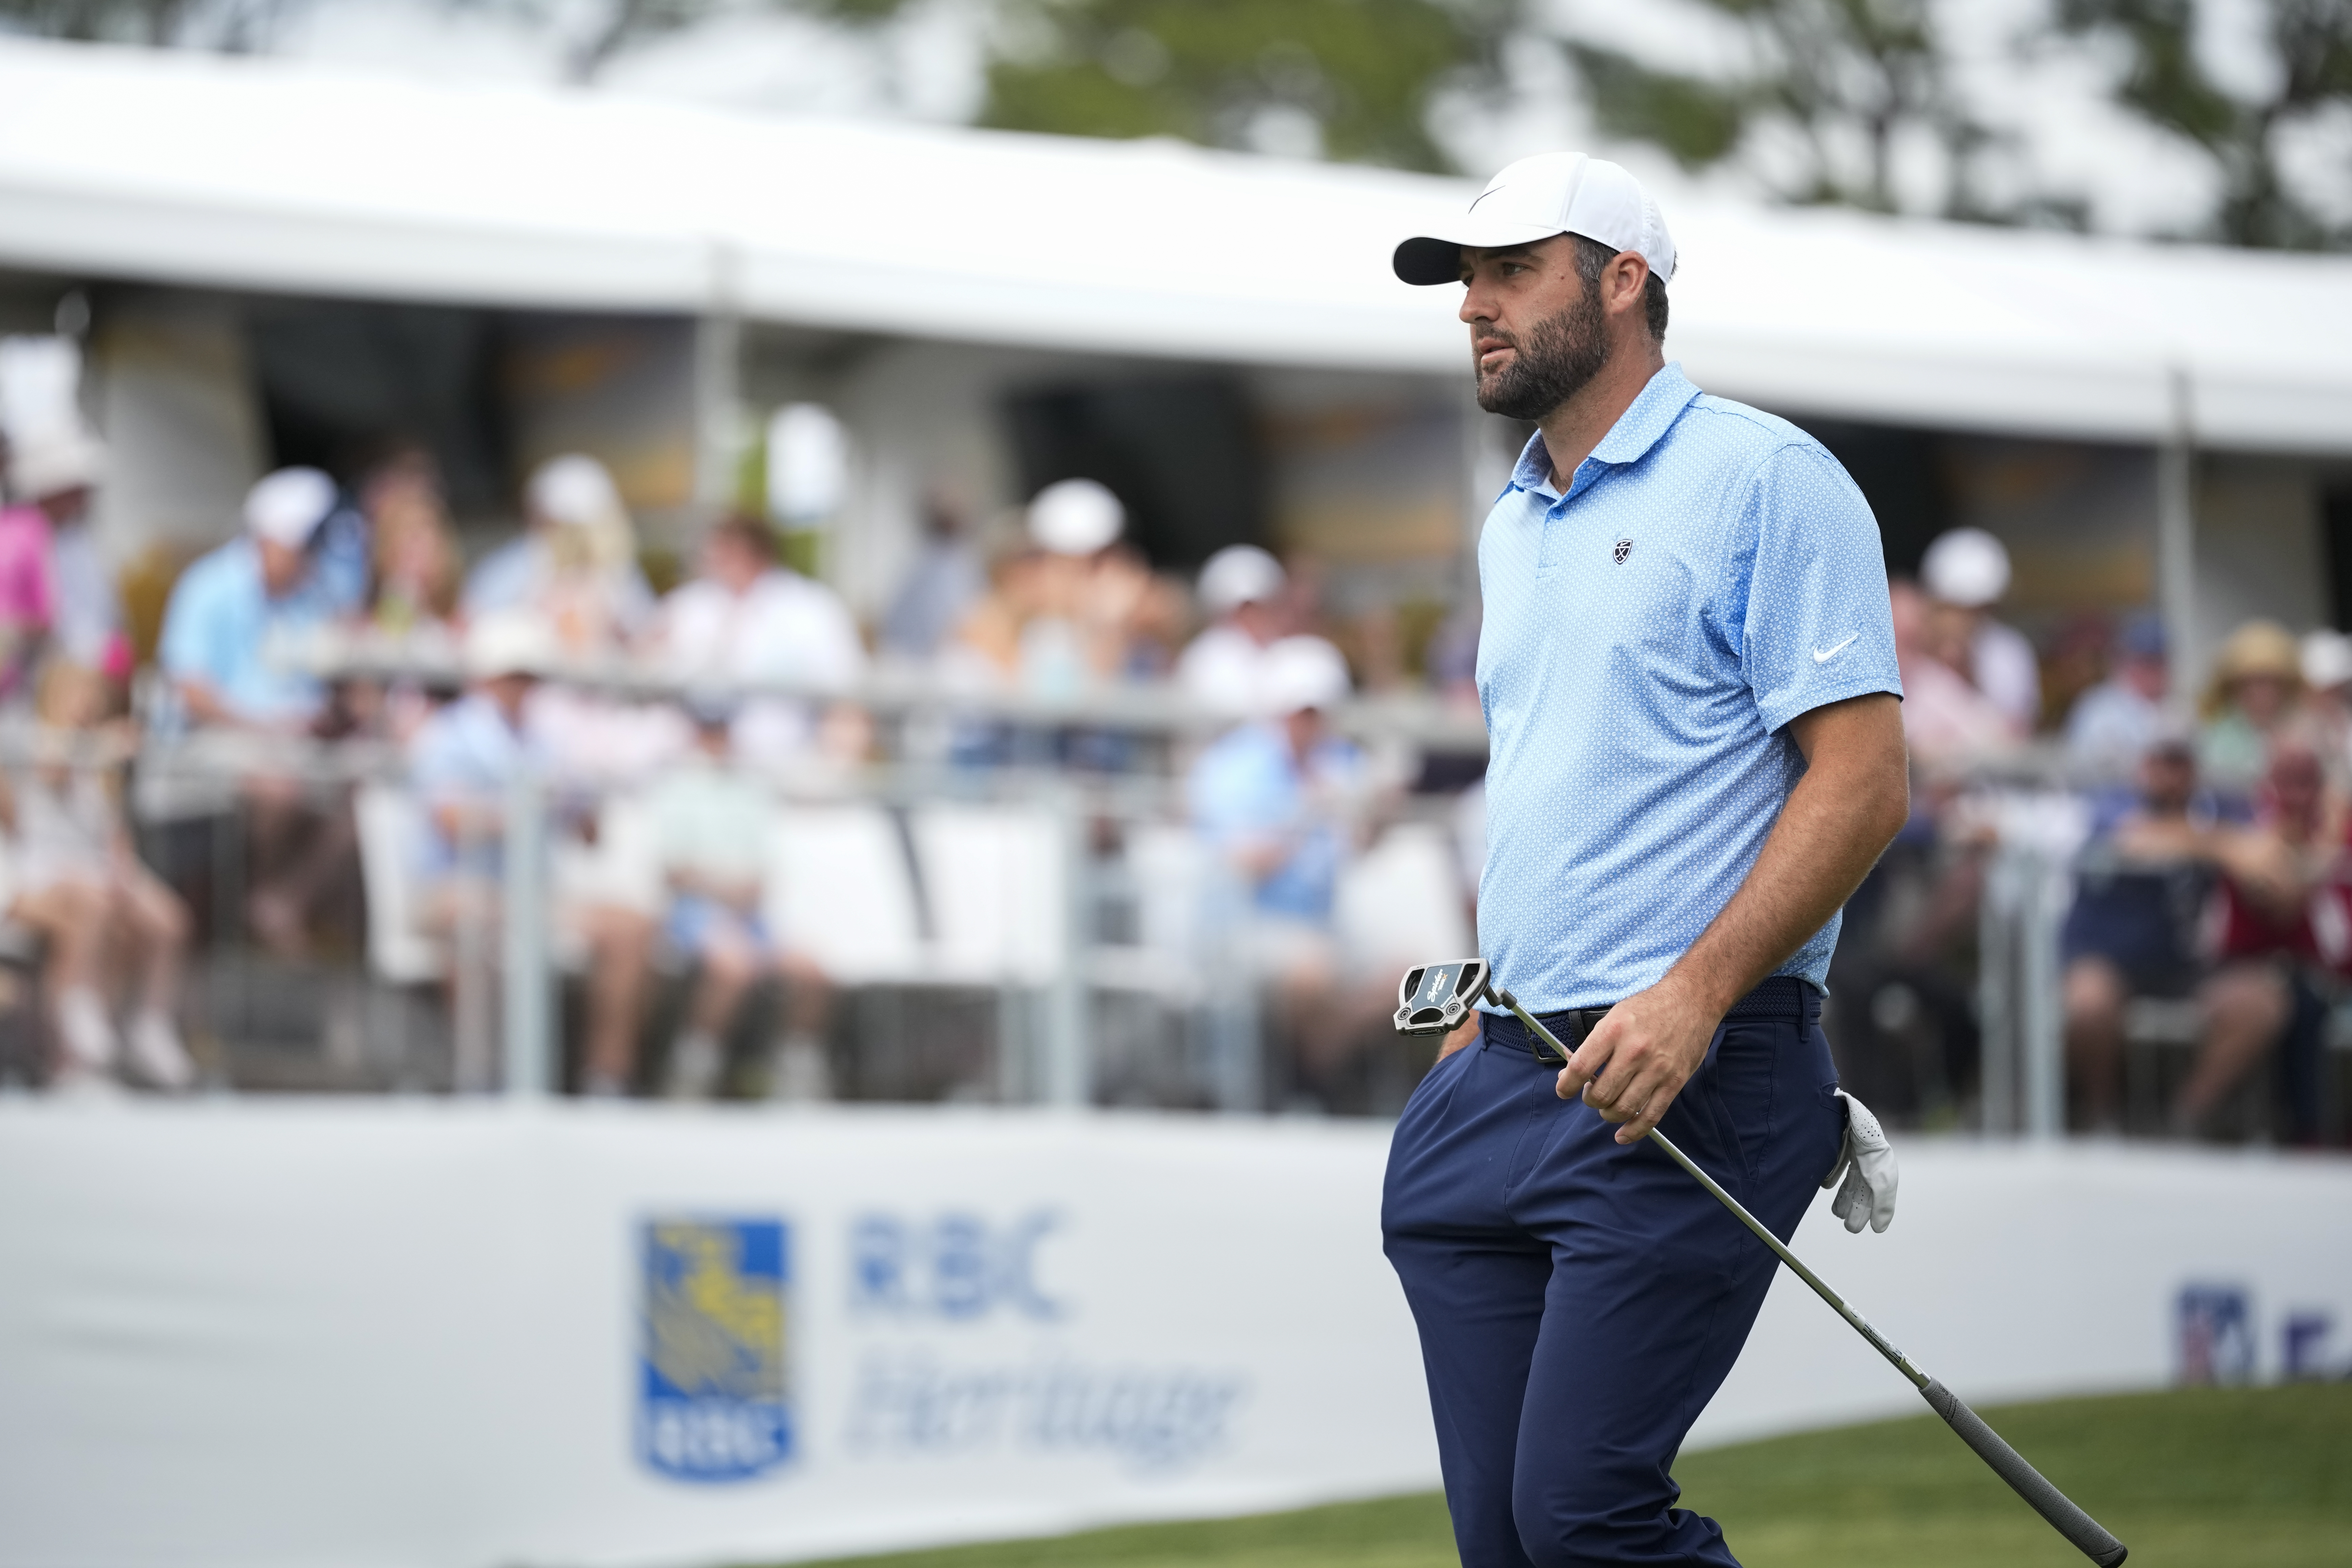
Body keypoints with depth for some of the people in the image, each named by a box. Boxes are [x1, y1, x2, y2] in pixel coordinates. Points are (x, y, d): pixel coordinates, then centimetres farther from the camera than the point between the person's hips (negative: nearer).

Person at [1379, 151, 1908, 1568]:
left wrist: (1695, 994, -21)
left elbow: (1862, 781, -12)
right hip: (1509, 1080, 8)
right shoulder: (1512, 529, 21)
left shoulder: (1766, 481, -5)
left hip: (1689, 1080, -8)